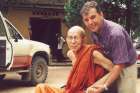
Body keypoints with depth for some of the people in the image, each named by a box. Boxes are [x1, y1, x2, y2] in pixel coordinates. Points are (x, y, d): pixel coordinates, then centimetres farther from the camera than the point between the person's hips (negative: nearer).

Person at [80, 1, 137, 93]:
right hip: (109, 67, 6)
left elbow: (120, 65, -29)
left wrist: (105, 86, -32)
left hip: (125, 68, -6)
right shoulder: (94, 30, -9)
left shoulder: (115, 33, -31)